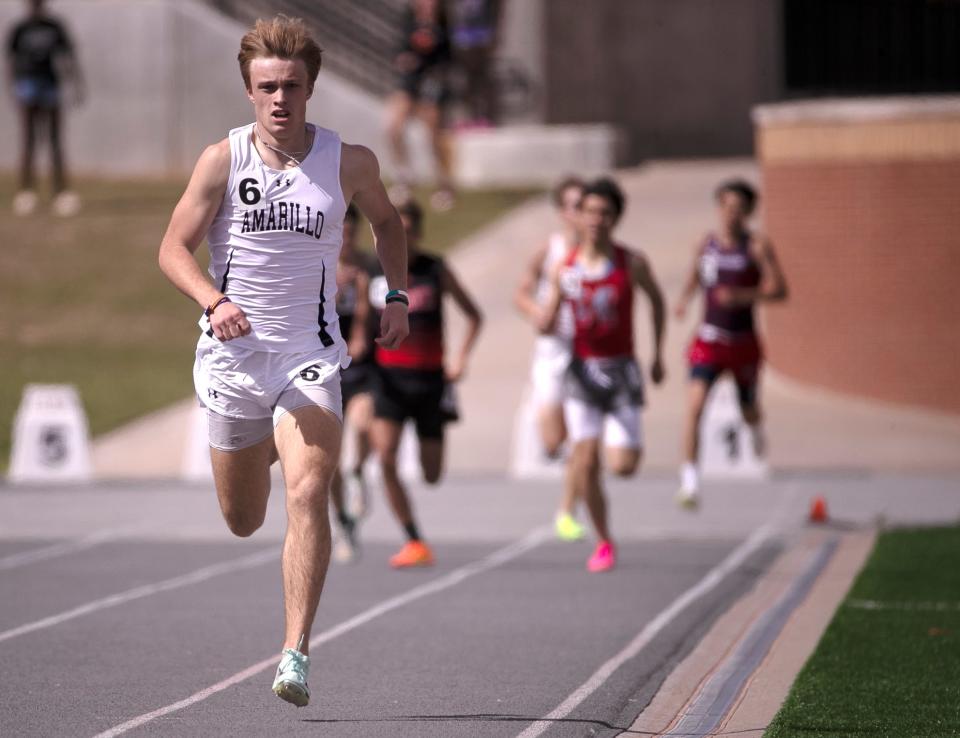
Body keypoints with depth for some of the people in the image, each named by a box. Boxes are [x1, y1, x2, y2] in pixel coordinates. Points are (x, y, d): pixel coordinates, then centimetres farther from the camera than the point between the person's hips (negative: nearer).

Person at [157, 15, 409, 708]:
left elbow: (386, 219, 19)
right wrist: (214, 302, -23)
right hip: (234, 351, 1)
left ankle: (296, 654, -19)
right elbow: (174, 247, -5)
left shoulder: (349, 162, -2)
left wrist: (397, 296, 8)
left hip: (311, 353, -1)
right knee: (243, 521, 14)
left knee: (308, 496, -20)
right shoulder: (223, 160, -6)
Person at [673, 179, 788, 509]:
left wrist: (744, 296, -31)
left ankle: (755, 427, 57)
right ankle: (690, 479, -23)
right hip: (709, 340, 1)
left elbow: (779, 289, -16)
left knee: (748, 411, 17)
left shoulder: (757, 246, -10)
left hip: (743, 342, -1)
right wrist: (685, 298, 2)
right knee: (695, 405, -20)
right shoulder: (706, 244, 2)